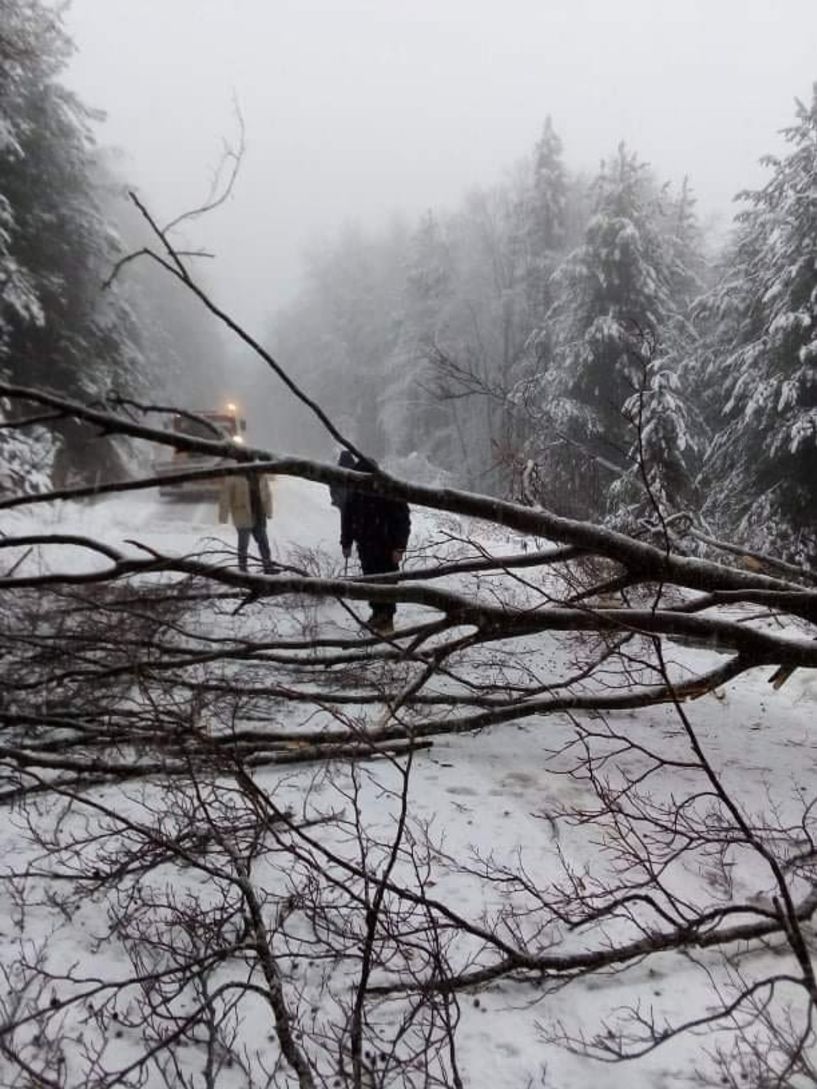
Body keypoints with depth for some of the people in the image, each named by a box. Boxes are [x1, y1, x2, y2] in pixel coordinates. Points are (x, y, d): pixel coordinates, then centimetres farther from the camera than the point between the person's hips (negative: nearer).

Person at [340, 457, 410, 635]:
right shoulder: (354, 492, -2)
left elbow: (403, 521, -15)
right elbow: (347, 518, 10)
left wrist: (399, 548, -19)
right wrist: (346, 543, 10)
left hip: (387, 547, -5)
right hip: (365, 546, 5)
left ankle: (387, 620, 5)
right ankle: (377, 612, 28)